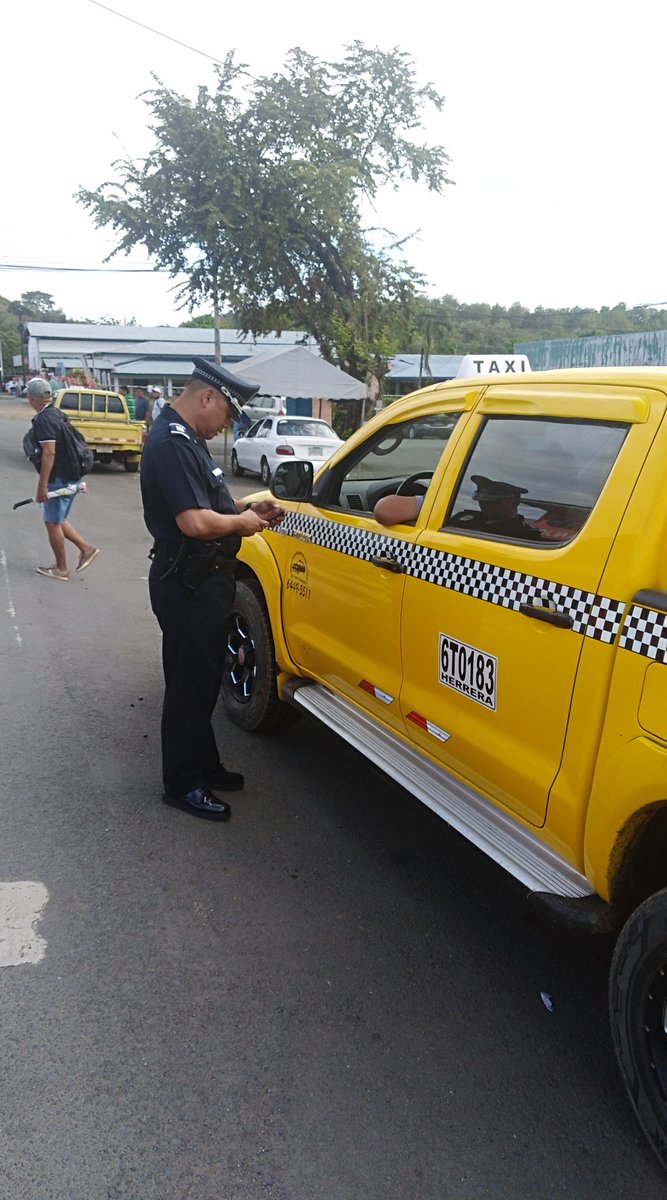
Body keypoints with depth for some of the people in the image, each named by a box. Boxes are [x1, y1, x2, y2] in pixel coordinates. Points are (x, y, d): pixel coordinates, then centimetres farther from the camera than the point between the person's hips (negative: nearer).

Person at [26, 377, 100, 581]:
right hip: (68, 477, 9)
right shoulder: (57, 414, 12)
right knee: (56, 520, 19)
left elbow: (49, 453, -25)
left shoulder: (43, 420, -18)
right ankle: (86, 548, 16)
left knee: (52, 522, 2)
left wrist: (42, 485, -23)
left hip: (57, 480, -9)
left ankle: (61, 569, 11)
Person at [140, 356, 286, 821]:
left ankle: (205, 766, 33)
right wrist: (242, 522, -13)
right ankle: (183, 784, 16)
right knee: (189, 684, 1)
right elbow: (196, 522, -30)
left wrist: (245, 508, 8)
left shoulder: (188, 439, 12)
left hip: (204, 581, 11)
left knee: (203, 679, 19)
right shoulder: (172, 443, -22)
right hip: (188, 586, -11)